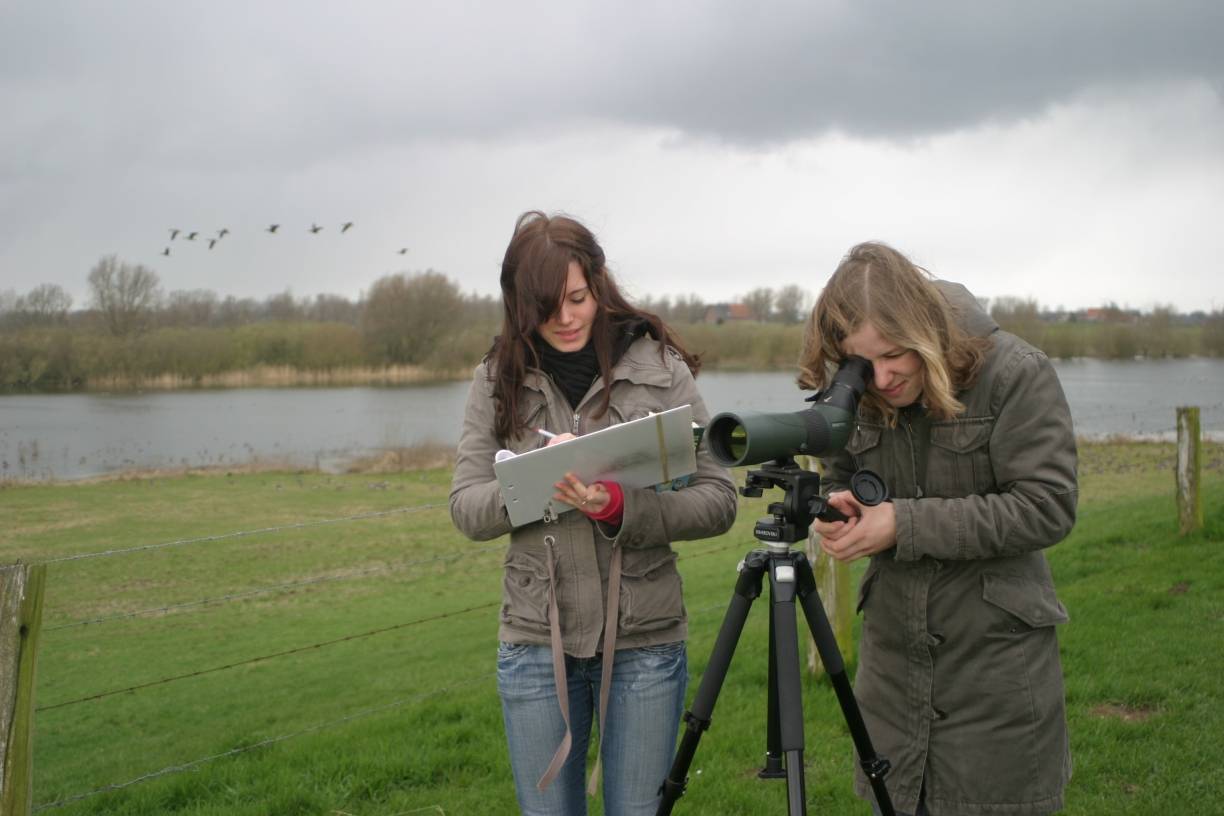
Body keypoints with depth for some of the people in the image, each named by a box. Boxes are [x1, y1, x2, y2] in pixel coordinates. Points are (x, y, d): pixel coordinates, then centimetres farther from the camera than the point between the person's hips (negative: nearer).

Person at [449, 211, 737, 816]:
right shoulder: (498, 379, 2)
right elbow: (467, 510, -3)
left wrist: (620, 506, -24)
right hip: (536, 641, 2)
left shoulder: (660, 366, -4)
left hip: (645, 639, -1)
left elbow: (718, 502, -7)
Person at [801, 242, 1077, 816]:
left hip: (997, 656, -4)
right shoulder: (854, 397, -1)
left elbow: (1047, 507, -18)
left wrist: (904, 524, -22)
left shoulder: (1017, 373, -14)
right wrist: (842, 515, -11)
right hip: (893, 656, 4)